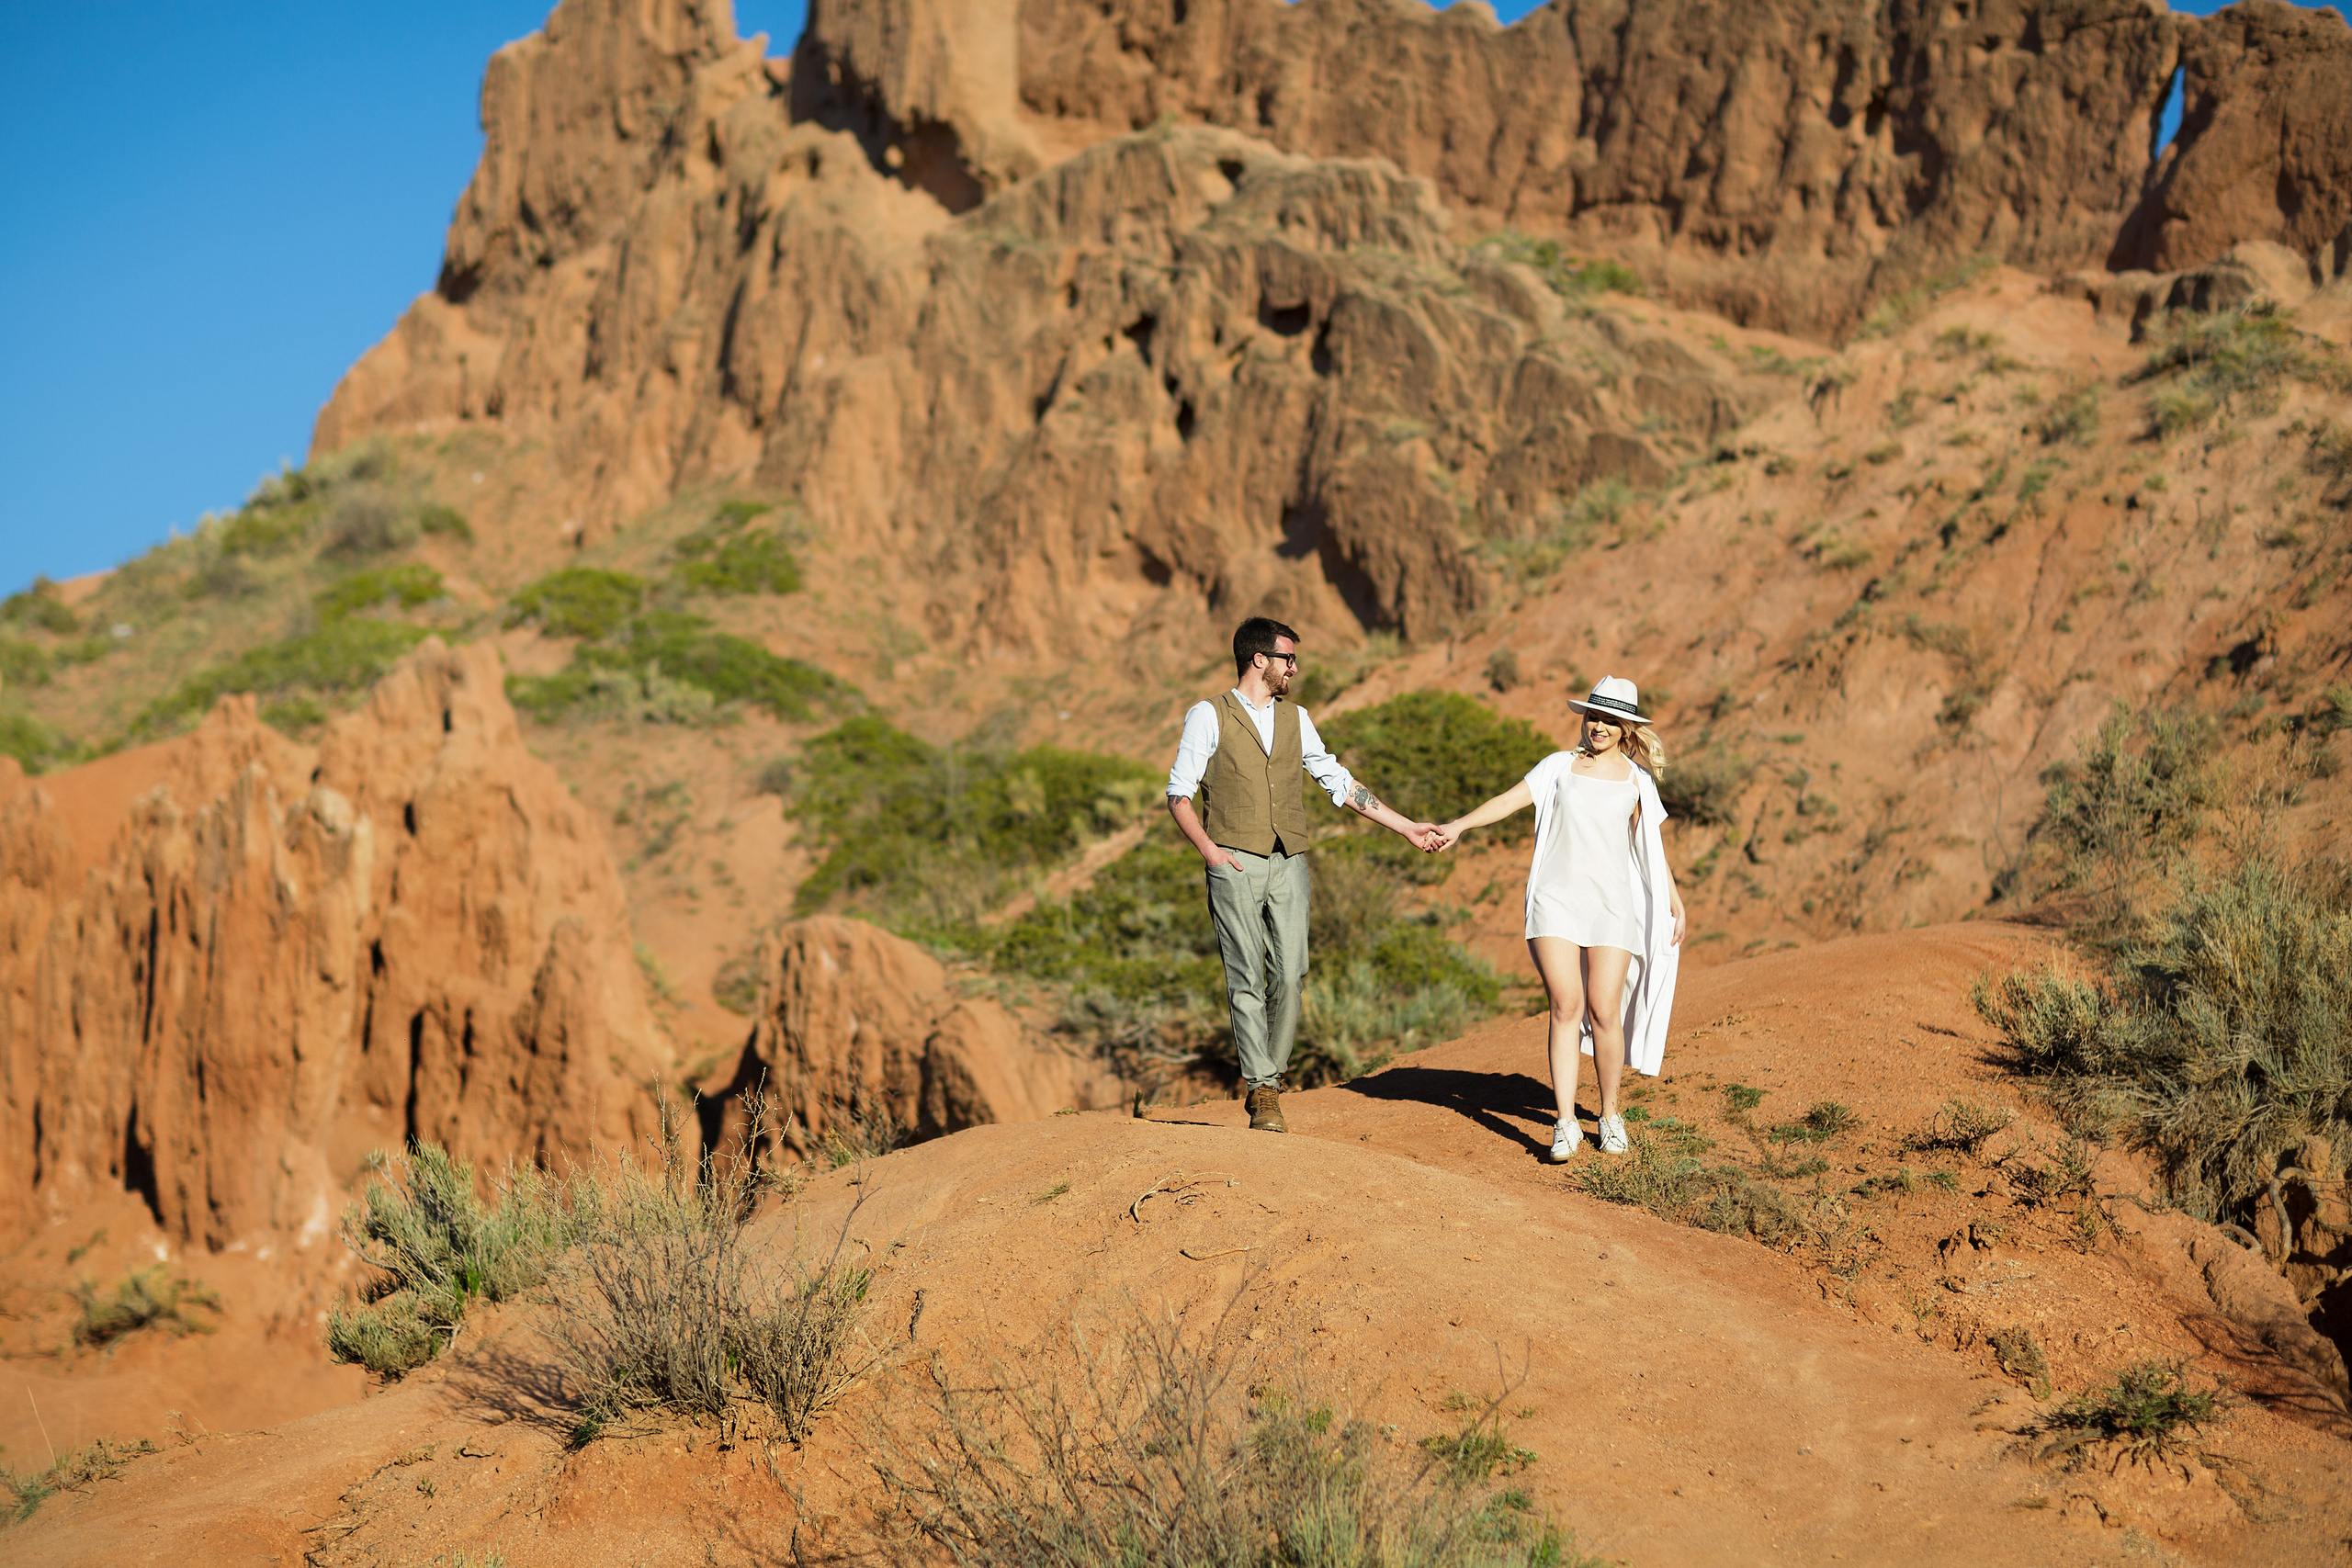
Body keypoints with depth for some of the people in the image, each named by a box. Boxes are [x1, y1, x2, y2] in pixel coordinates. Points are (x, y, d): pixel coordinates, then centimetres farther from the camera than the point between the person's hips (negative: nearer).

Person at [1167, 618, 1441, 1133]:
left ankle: (1267, 1084, 7)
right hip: (1235, 863, -4)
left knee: (1288, 978, -4)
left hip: (1288, 864, 4)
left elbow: (1339, 782, 21)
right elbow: (1179, 795, 2)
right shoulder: (1209, 717, 3)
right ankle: (1263, 1091, -7)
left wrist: (1405, 827, 19)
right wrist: (1207, 848, -14)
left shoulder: (1295, 719, 17)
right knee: (1247, 978, -9)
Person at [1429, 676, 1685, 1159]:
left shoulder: (1637, 779, 12)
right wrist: (1458, 826, -11)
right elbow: (1509, 800, 3)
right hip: (1556, 899, 0)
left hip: (1612, 903, 0)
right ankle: (1565, 1123, -8)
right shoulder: (1560, 766, 12)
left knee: (1604, 1010, -6)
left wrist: (1676, 905, 17)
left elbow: (1653, 848, 18)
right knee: (1566, 1006, -9)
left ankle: (1610, 1115, 12)